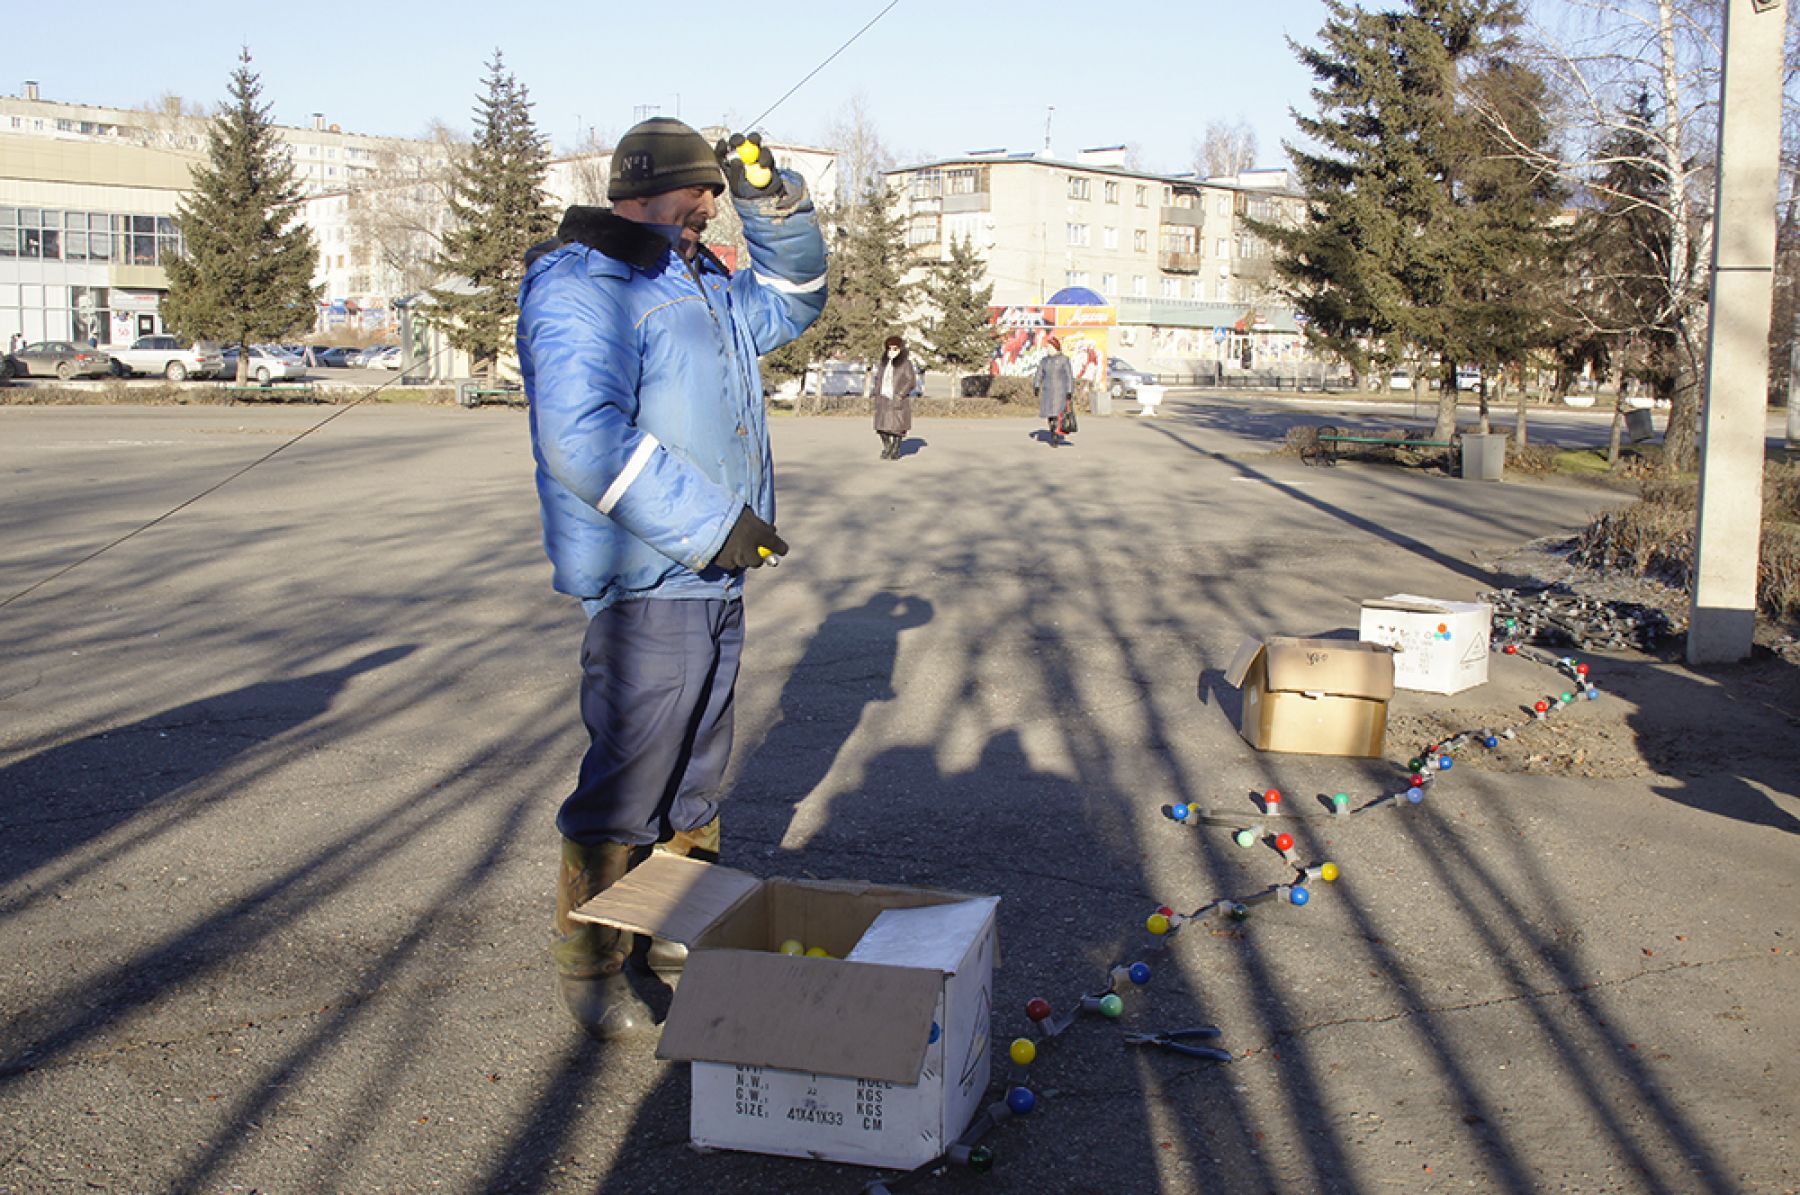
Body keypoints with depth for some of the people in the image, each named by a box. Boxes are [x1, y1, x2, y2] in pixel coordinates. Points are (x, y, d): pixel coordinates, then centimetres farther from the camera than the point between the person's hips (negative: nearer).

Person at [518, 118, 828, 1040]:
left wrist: (771, 200, 15)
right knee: (626, 783, -4)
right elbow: (585, 438, -24)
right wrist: (708, 523, -24)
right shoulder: (579, 288, -12)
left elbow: (791, 300, 34)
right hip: (646, 584, -9)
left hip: (717, 578, 9)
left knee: (695, 777, 18)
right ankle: (588, 965, 11)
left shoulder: (705, 285, 18)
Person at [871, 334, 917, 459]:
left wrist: (900, 395, -16)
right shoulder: (884, 363, 9)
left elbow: (912, 381, -9)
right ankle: (887, 448, 19)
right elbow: (878, 377, 21)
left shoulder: (906, 363, -6)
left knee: (897, 426, -1)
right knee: (882, 426, 1)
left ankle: (896, 451, 12)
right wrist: (877, 393, 7)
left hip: (898, 401, -5)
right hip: (883, 400, 5)